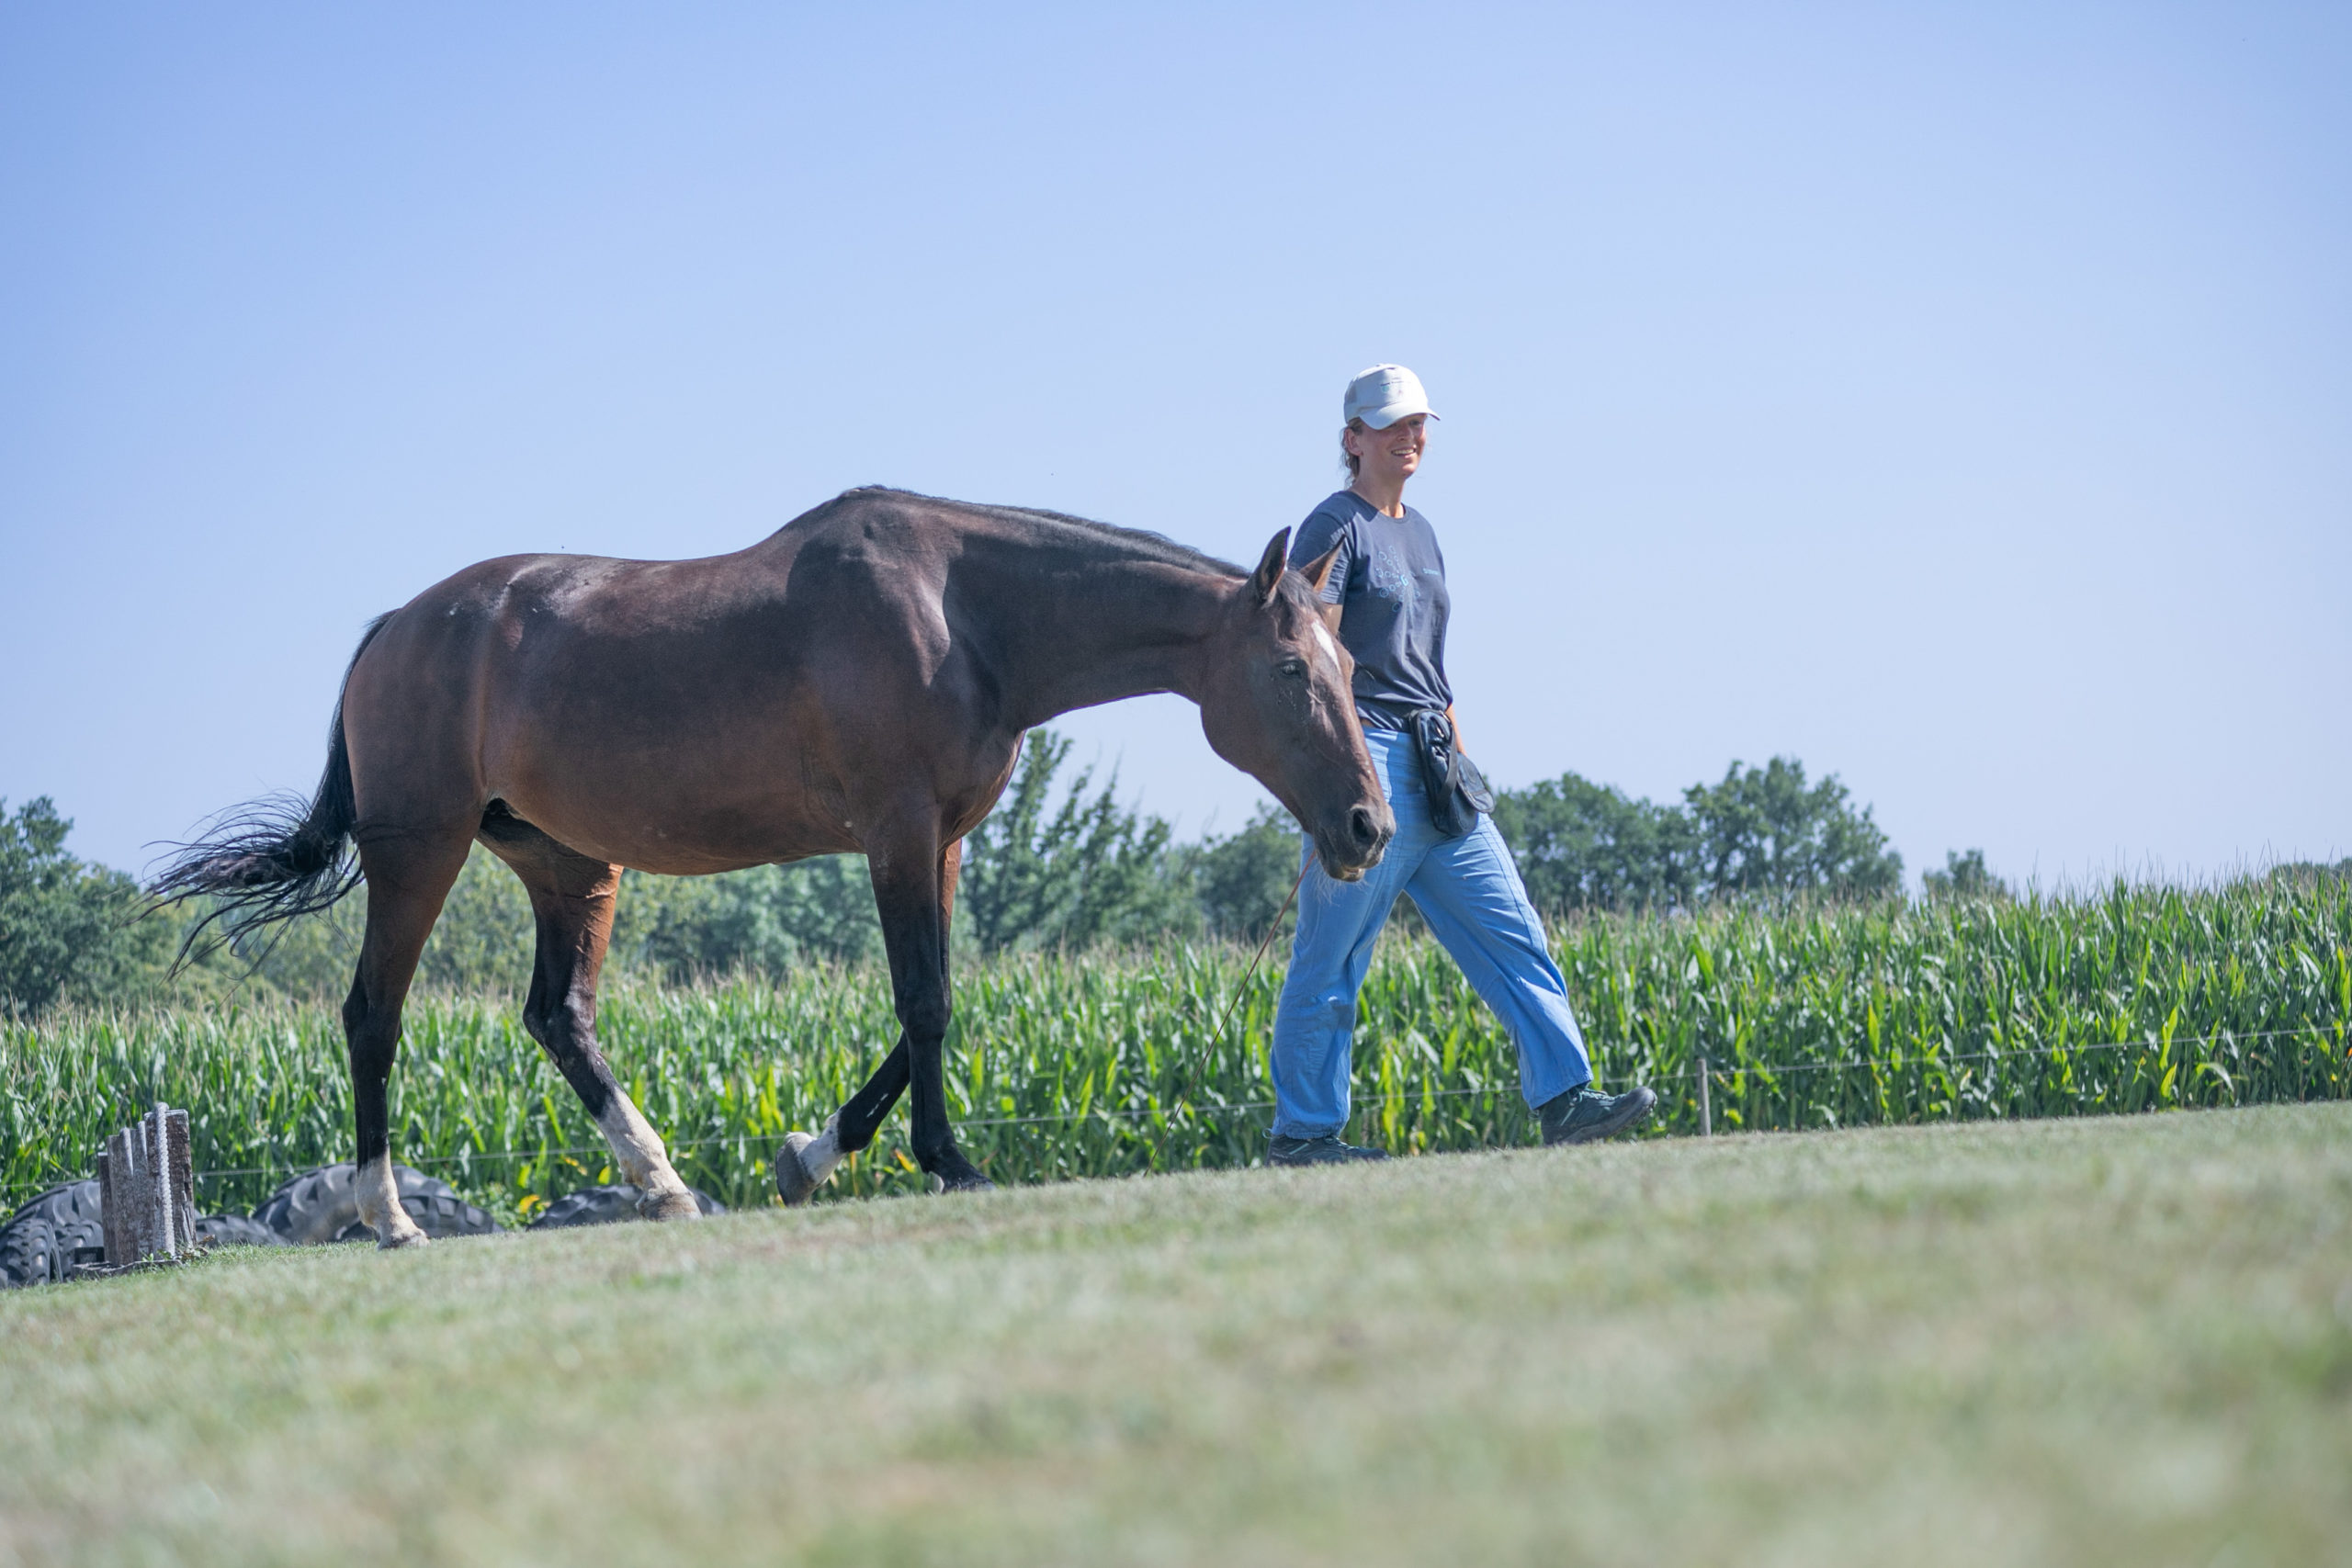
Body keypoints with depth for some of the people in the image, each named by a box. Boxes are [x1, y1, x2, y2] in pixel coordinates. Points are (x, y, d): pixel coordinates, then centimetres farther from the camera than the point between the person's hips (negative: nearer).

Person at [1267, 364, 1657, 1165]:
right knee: (1331, 958, -3)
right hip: (1366, 758, -8)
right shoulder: (1335, 527, -6)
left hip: (1432, 770, 8)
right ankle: (1301, 1131, 3)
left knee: (1511, 931, 1)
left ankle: (1564, 1099, -2)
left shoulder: (1418, 531, 19)